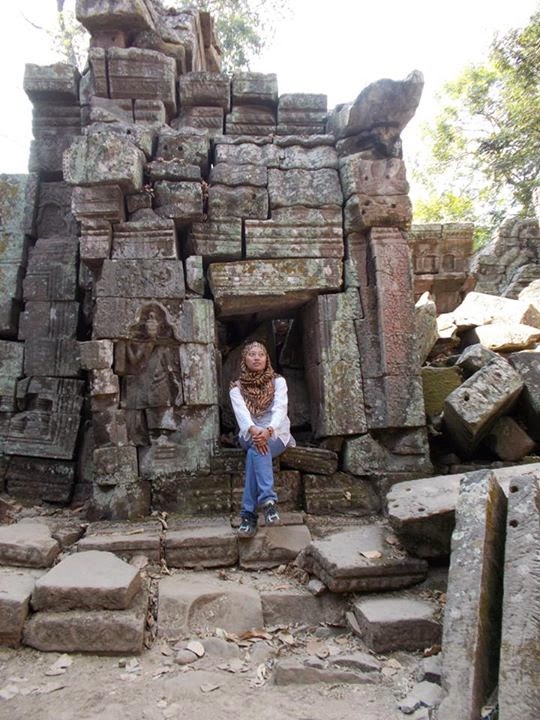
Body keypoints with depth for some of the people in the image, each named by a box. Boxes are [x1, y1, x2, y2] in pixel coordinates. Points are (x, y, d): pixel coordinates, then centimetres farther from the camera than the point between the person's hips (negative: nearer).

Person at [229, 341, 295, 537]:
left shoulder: (278, 381, 5)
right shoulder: (237, 387, 6)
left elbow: (280, 409, -13)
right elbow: (241, 413, -13)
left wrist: (268, 431, -35)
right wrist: (254, 431, -36)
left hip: (276, 433, -1)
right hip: (249, 434, 1)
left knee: (255, 450, -35)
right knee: (257, 445, -36)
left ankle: (249, 513, -43)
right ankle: (268, 500, -49)